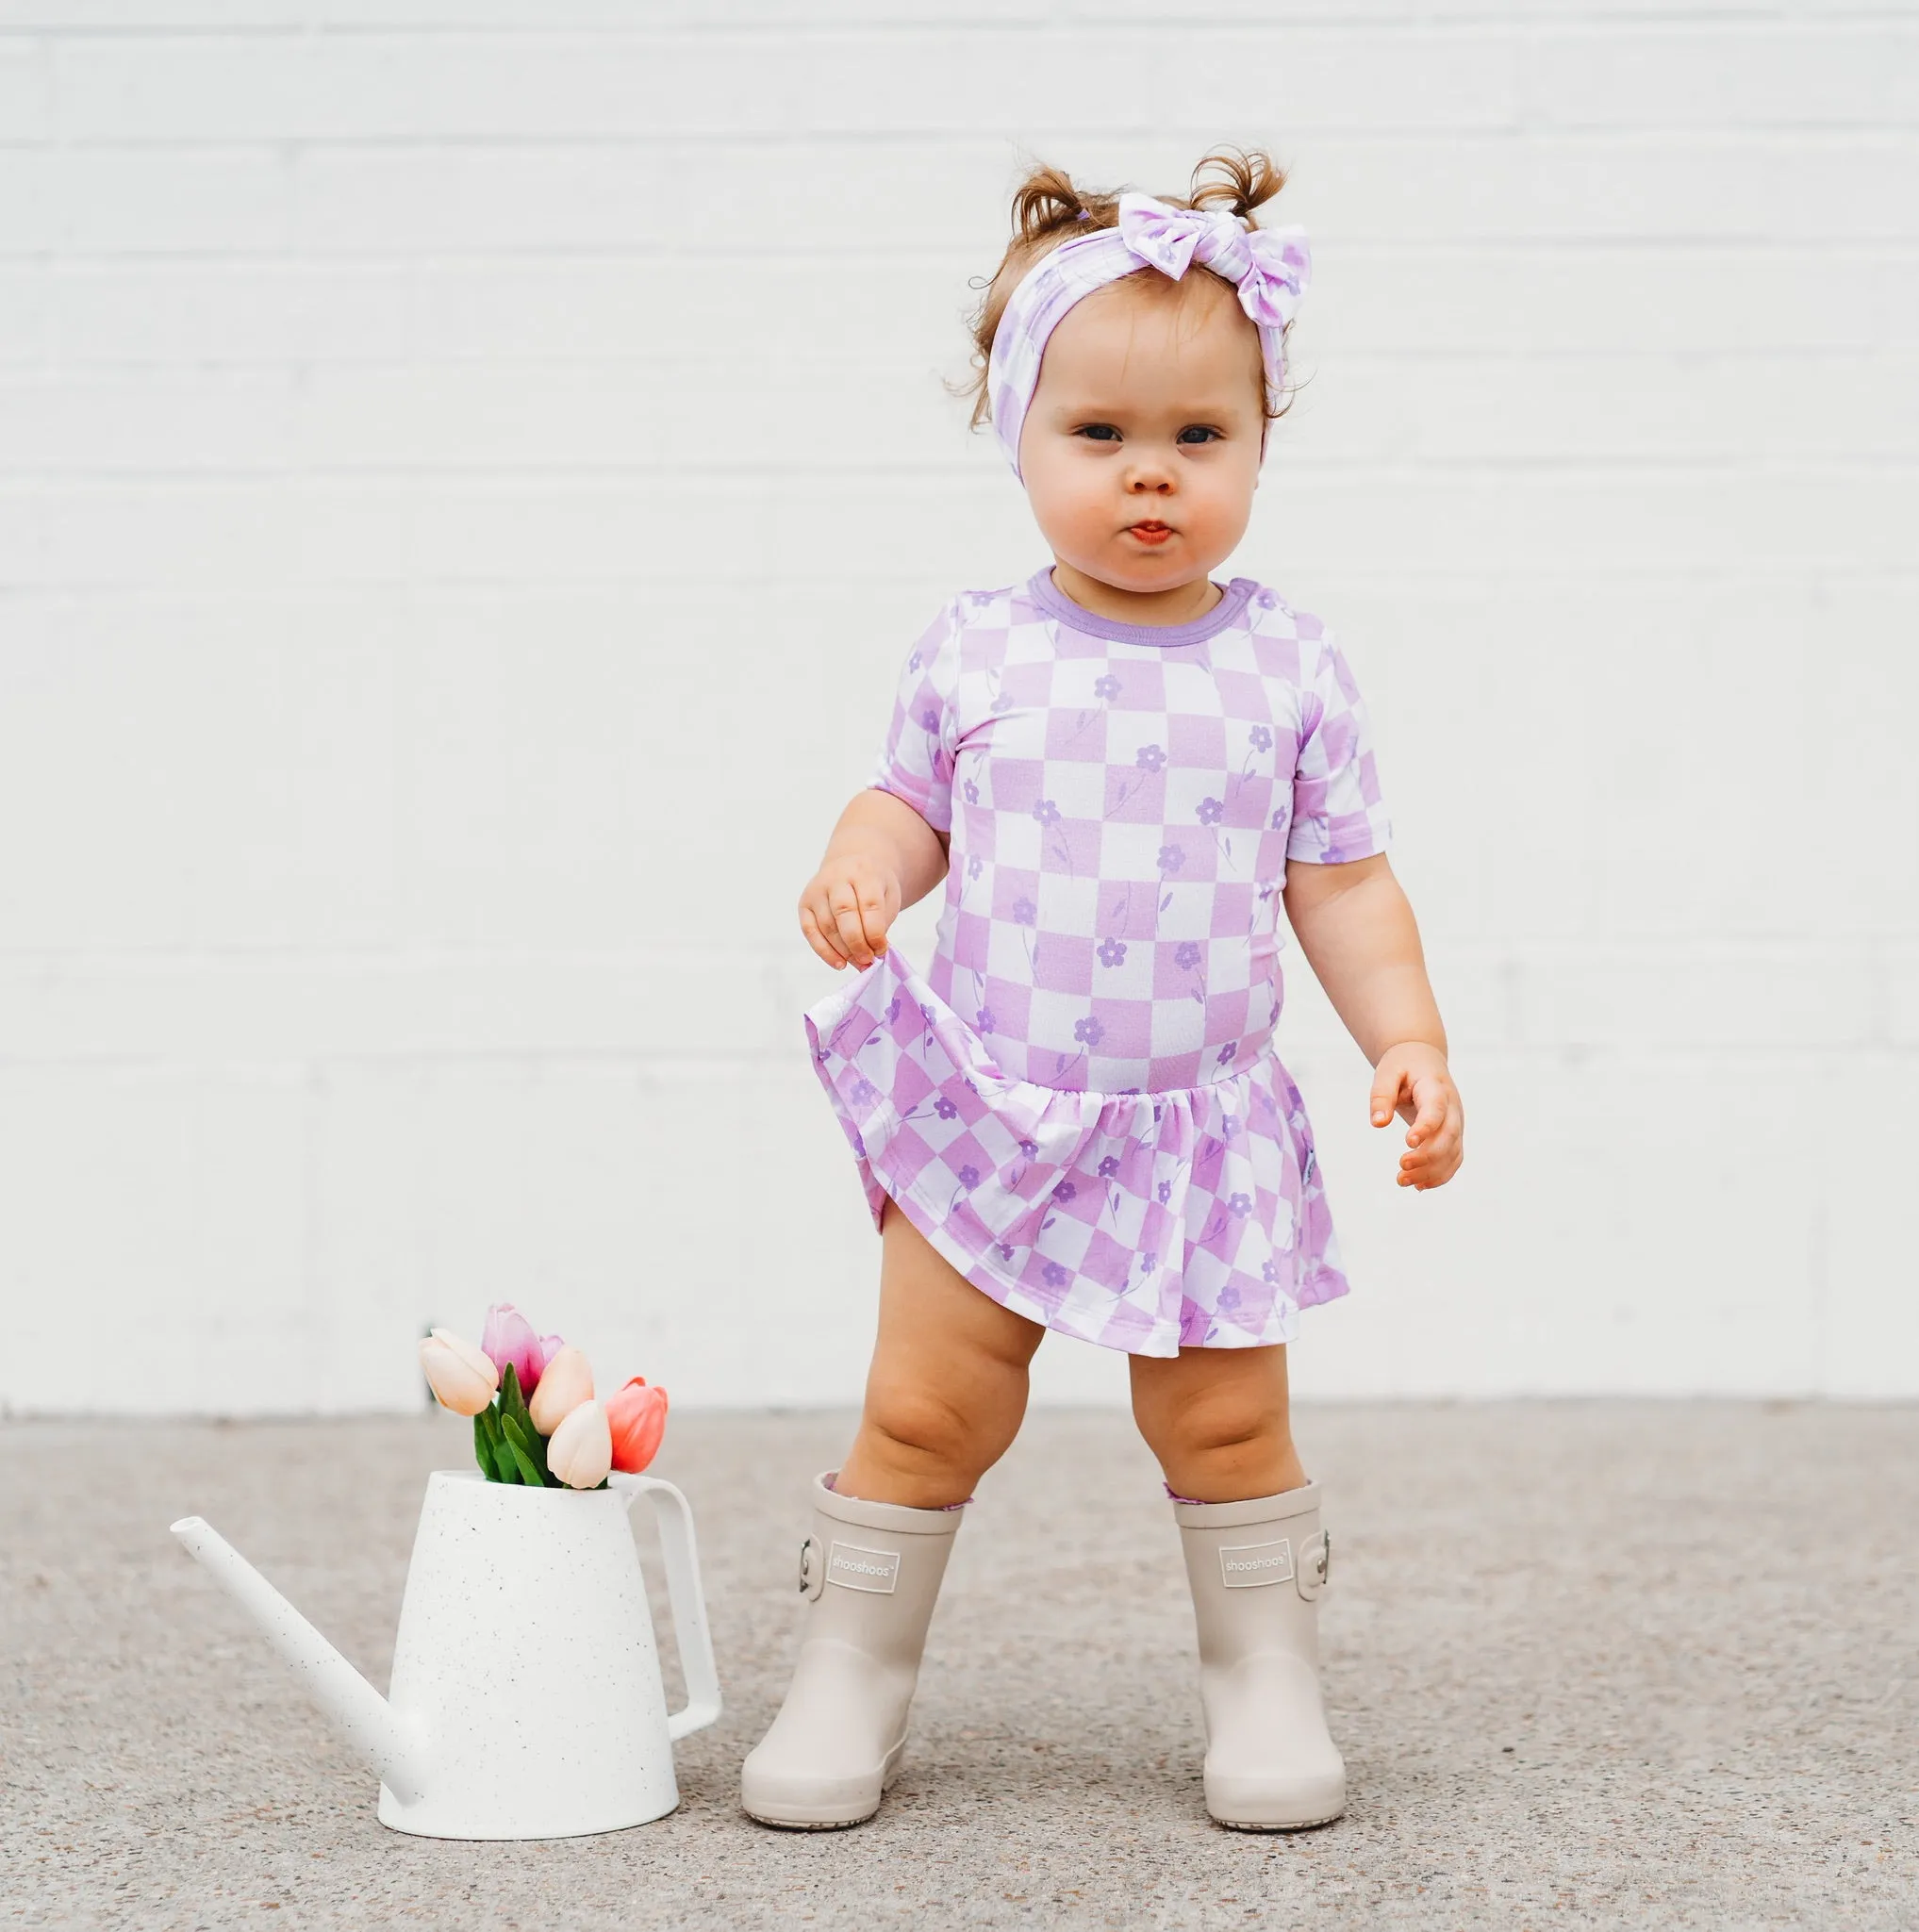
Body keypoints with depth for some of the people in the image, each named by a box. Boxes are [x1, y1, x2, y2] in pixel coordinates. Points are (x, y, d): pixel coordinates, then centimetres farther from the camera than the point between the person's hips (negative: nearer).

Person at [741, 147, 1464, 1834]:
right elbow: (910, 801, 10)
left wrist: (1411, 1042, -6)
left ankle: (1266, 1686, 24)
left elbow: (1341, 881, 3)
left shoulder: (1289, 667, -1)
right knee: (923, 1414, 4)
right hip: (987, 1112, 0)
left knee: (1227, 1427, 5)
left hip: (1206, 1128, 0)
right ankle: (851, 1674, 21)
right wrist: (860, 873, -12)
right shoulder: (974, 650, 0)